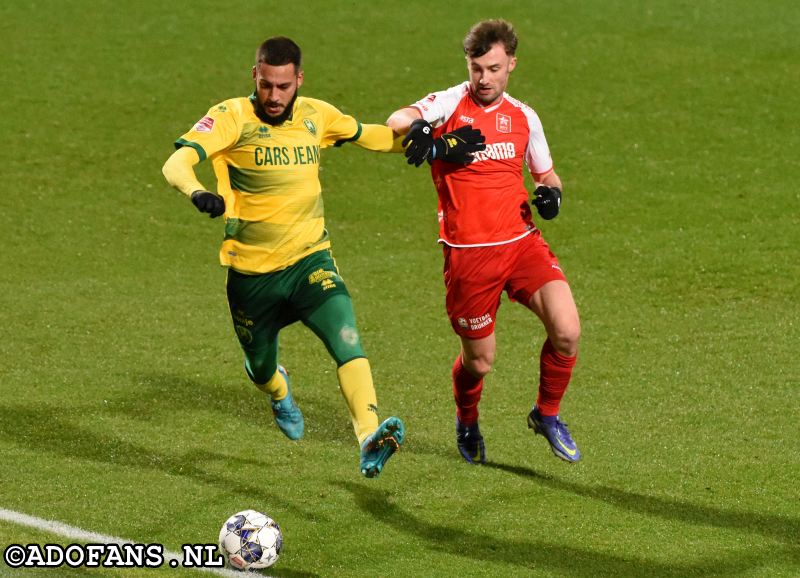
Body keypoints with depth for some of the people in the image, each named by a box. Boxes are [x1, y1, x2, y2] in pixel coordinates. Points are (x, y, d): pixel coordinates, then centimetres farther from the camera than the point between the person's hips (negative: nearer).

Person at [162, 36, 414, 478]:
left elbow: (365, 134, 21)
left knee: (347, 341, -24)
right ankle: (277, 390, 55)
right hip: (251, 271, -1)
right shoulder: (233, 117, -13)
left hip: (309, 260, 1)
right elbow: (177, 163, -26)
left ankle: (369, 438, -33)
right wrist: (197, 193, -47)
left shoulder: (316, 115, 1)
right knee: (261, 369, 17)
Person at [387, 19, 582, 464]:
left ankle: (547, 414, 10)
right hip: (468, 254, -3)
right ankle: (467, 424, 40)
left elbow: (545, 173, 21)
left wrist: (550, 192, -3)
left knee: (567, 331, -17)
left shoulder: (524, 117, 9)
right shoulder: (451, 104, -4)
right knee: (479, 360, 6)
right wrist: (417, 127, -46)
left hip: (522, 241, 3)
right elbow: (397, 120, -21)